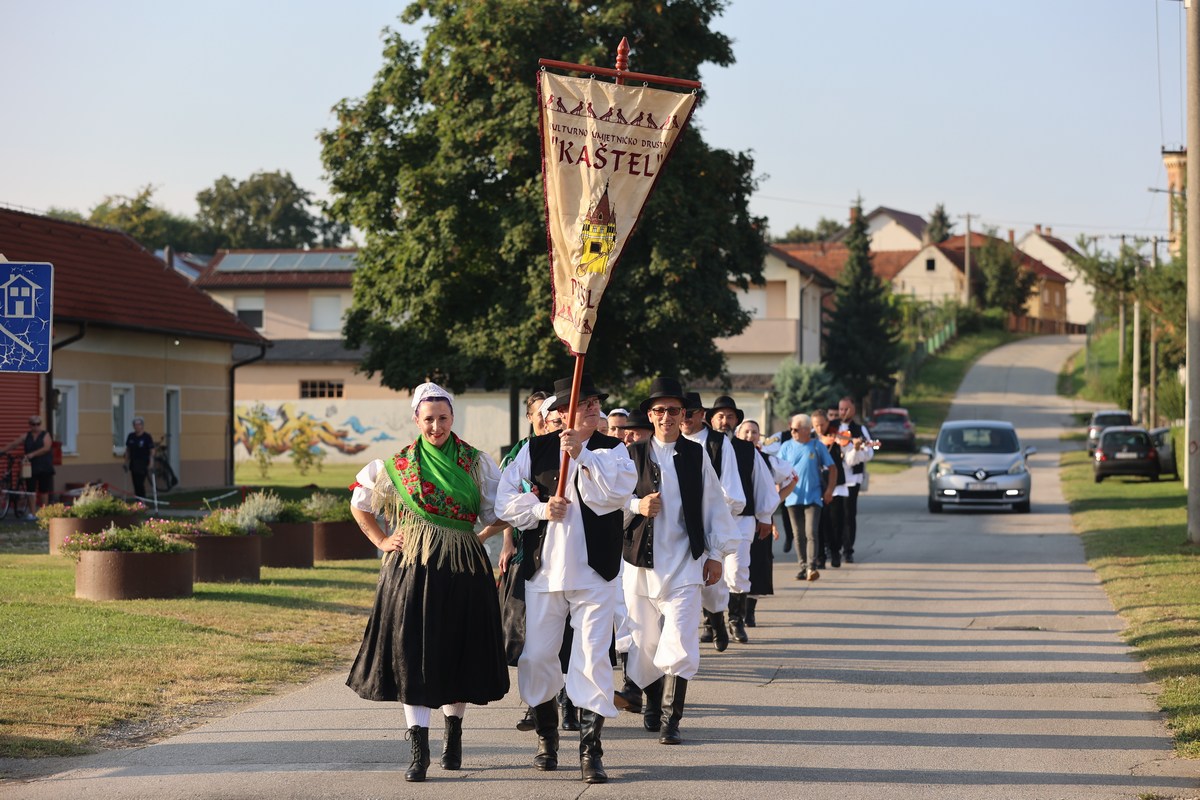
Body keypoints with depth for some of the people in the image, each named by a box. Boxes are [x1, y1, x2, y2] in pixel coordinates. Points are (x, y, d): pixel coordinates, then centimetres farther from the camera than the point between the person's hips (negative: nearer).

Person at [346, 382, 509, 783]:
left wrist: (474, 537, -6)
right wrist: (381, 541, 8)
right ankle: (419, 748, -6)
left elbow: (499, 514, 5)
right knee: (412, 650, -6)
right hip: (414, 566, 0)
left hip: (463, 569, 1)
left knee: (457, 650, 8)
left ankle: (453, 734, 28)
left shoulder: (475, 462, 3)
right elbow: (359, 503, 16)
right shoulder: (397, 465, 4)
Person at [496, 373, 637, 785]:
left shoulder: (613, 450, 4)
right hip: (544, 566, 2)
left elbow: (618, 492, -15)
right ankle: (546, 735, 28)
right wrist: (540, 508, -11)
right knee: (536, 655, 6)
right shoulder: (535, 449, 6)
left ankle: (591, 748, -4)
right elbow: (506, 501, 6)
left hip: (593, 572, -2)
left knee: (592, 656, -9)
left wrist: (582, 456, -22)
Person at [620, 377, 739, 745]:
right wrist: (636, 505, -11)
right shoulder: (633, 454, 5)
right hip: (641, 562, 1)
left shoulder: (696, 455, 6)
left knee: (679, 642, -13)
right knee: (645, 640, 8)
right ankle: (652, 701, 30)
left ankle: (670, 719, -11)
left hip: (685, 562, -1)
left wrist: (716, 554, 7)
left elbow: (714, 504, 9)